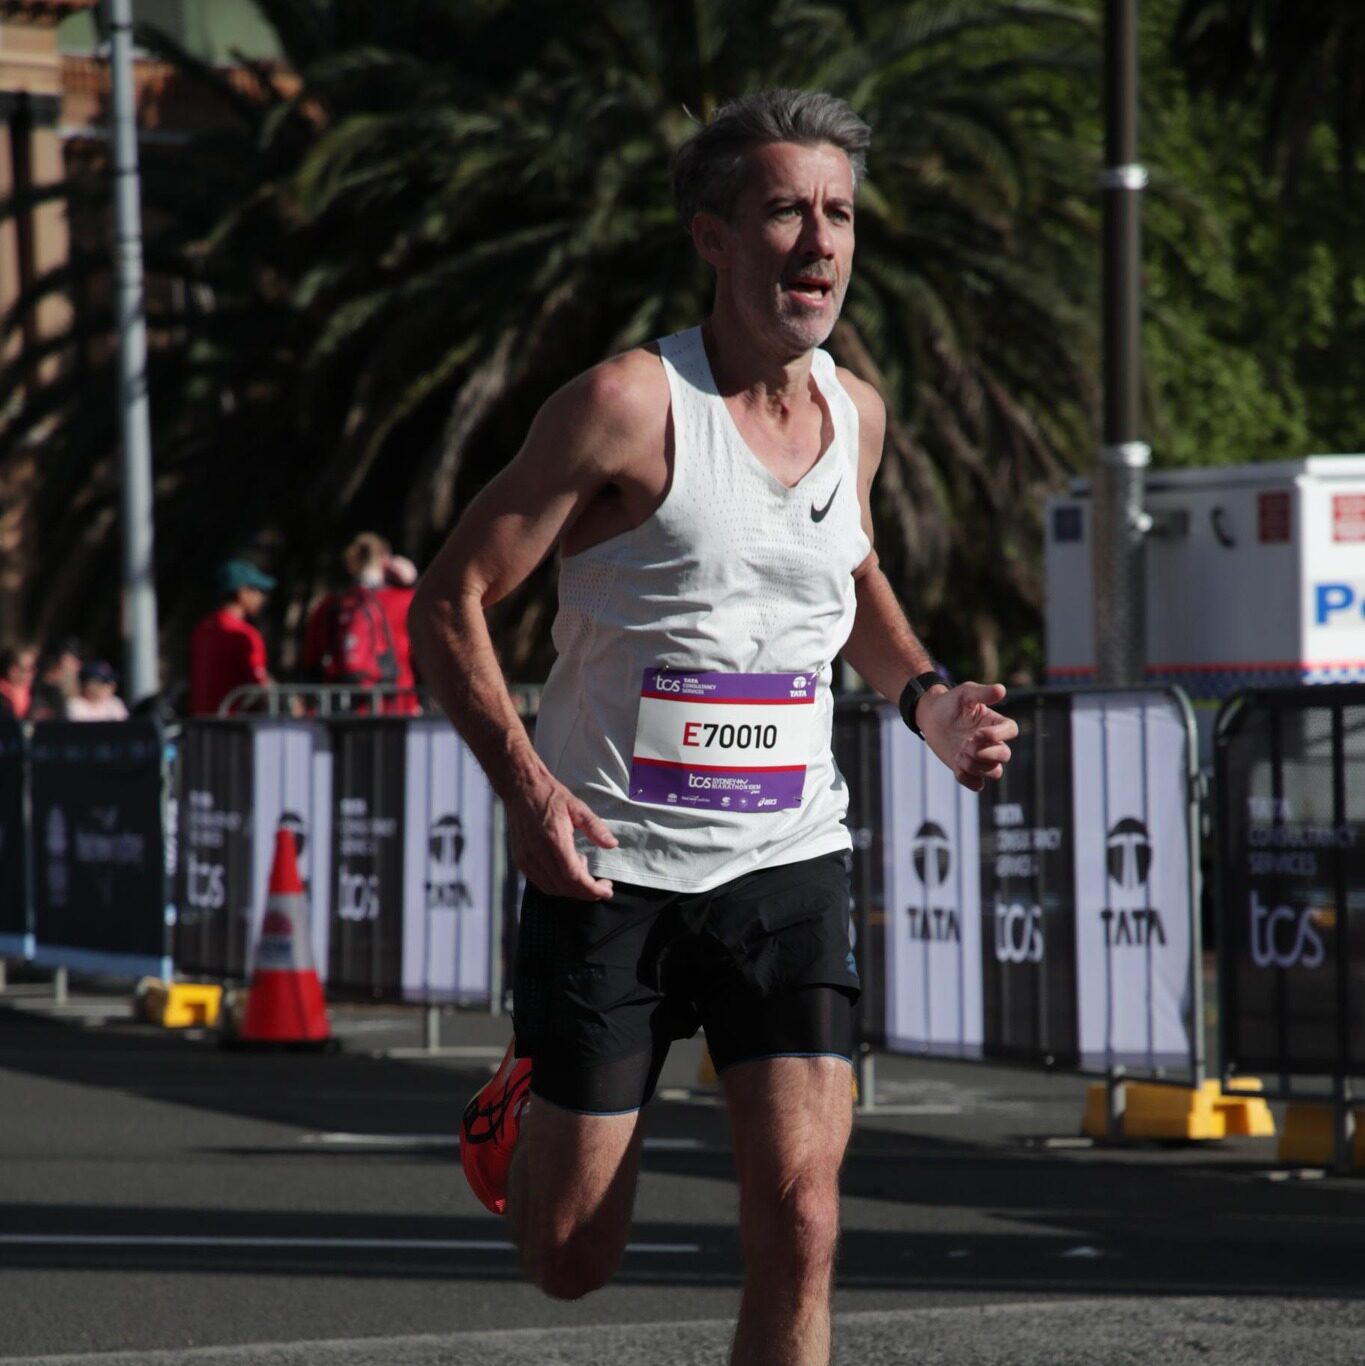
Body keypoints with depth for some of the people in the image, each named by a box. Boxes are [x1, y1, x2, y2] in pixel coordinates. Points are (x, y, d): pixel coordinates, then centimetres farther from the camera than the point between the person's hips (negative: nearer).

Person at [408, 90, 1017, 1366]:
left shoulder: (854, 413, 6)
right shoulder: (628, 404, -13)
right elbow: (448, 602, -10)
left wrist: (923, 696, 8)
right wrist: (526, 783, -24)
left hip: (789, 865, 4)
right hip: (610, 865, -4)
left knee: (798, 1215, -13)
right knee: (570, 1259, 6)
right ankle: (523, 1092, 42)